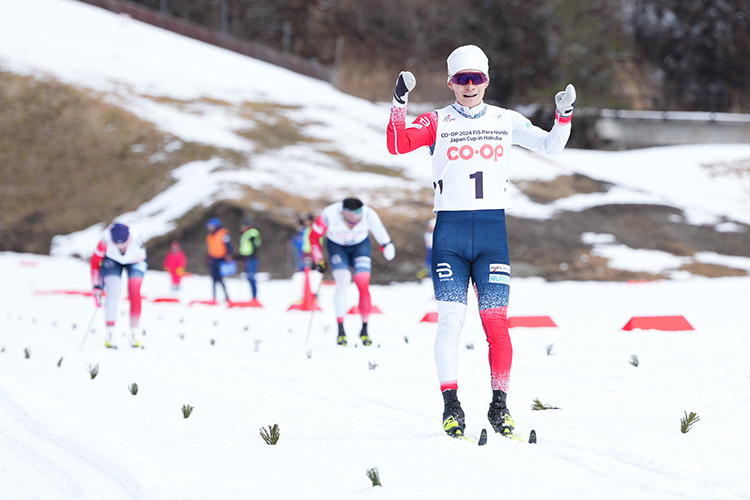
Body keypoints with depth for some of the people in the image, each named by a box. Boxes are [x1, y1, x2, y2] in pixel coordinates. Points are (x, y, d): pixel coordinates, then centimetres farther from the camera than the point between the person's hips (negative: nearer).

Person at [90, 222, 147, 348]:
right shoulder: (105, 241, -36)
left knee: (134, 294, -18)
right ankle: (110, 335, -10)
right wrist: (96, 287, -17)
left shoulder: (135, 239, -37)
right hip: (112, 261, 0)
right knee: (112, 295, -18)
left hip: (135, 260, 0)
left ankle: (135, 335, -11)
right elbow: (95, 262, -19)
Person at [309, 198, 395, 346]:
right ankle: (340, 330, -16)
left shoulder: (368, 214, -29)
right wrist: (318, 259, -15)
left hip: (360, 245, 1)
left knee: (363, 285, -13)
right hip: (336, 246, -1)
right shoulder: (329, 214, -32)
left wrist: (386, 245, 2)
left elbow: (379, 231, -8)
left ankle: (364, 330, 0)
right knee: (343, 281, -21)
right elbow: (314, 235, -15)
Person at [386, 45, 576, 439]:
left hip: (493, 231, 1)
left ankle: (499, 406, 6)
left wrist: (564, 116, -9)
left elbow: (550, 146, 7)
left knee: (495, 322, -3)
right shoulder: (437, 122, 4)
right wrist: (399, 103, -22)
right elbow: (397, 145, -10)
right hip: (449, 233, -1)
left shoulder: (506, 121, 10)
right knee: (450, 321, -7)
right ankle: (451, 406, -1)